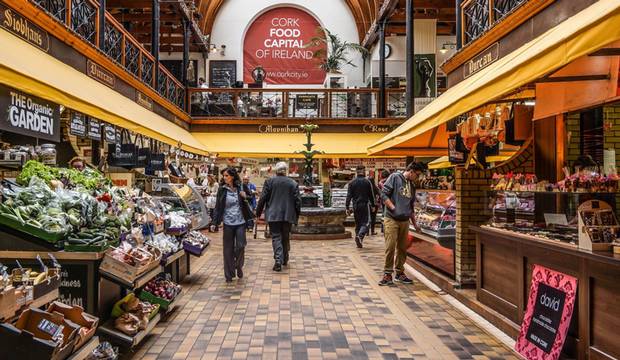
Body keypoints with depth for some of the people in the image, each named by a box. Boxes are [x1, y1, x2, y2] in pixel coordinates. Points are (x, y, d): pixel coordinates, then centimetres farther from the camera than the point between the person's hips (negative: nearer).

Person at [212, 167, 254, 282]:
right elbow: (218, 205, 0)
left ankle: (239, 266, 27)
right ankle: (229, 274, 18)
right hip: (228, 222, 0)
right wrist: (216, 220, -6)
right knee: (228, 248, 6)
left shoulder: (241, 187, 1)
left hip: (240, 222, 0)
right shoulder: (222, 190, -1)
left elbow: (248, 202, 11)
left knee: (240, 246, -2)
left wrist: (245, 197, -11)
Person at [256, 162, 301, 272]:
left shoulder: (269, 181, -3)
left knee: (276, 237, 0)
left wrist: (258, 212, 7)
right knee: (286, 237, 15)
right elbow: (297, 200, 2)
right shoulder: (293, 183, 1)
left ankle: (278, 261, -12)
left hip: (273, 215, -2)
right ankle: (285, 259, 27)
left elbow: (263, 198, -3)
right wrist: (297, 214, 13)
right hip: (288, 215, 2)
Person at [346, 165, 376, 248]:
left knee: (357, 223, 13)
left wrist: (347, 207, 2)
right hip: (365, 204, -3)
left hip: (356, 206, 3)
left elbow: (349, 196, 0)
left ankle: (359, 242, 15)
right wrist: (373, 205, 11)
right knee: (366, 222, 1)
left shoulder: (352, 182, 3)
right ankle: (360, 235, -24)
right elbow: (371, 195, 1)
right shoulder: (367, 182, -3)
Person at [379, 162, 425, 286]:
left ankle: (400, 272, 22)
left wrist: (415, 223, 23)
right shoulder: (395, 177, -3)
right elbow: (384, 194, -10)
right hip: (391, 219, -7)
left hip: (405, 221, 7)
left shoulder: (412, 186, 18)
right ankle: (387, 274, 2)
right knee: (390, 247, -7)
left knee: (402, 248, 10)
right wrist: (394, 208, -14)